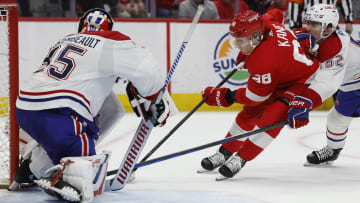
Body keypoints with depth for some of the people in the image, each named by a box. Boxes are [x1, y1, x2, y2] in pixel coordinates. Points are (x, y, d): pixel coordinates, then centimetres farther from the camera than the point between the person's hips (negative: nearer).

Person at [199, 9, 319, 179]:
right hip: (279, 79, 11)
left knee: (271, 118, -26)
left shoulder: (264, 62, -38)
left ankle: (241, 159, -18)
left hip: (301, 83, -11)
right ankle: (224, 153, 19)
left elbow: (255, 96, -24)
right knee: (249, 113, 9)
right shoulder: (265, 22, -16)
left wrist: (225, 96, -13)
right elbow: (276, 14, 11)